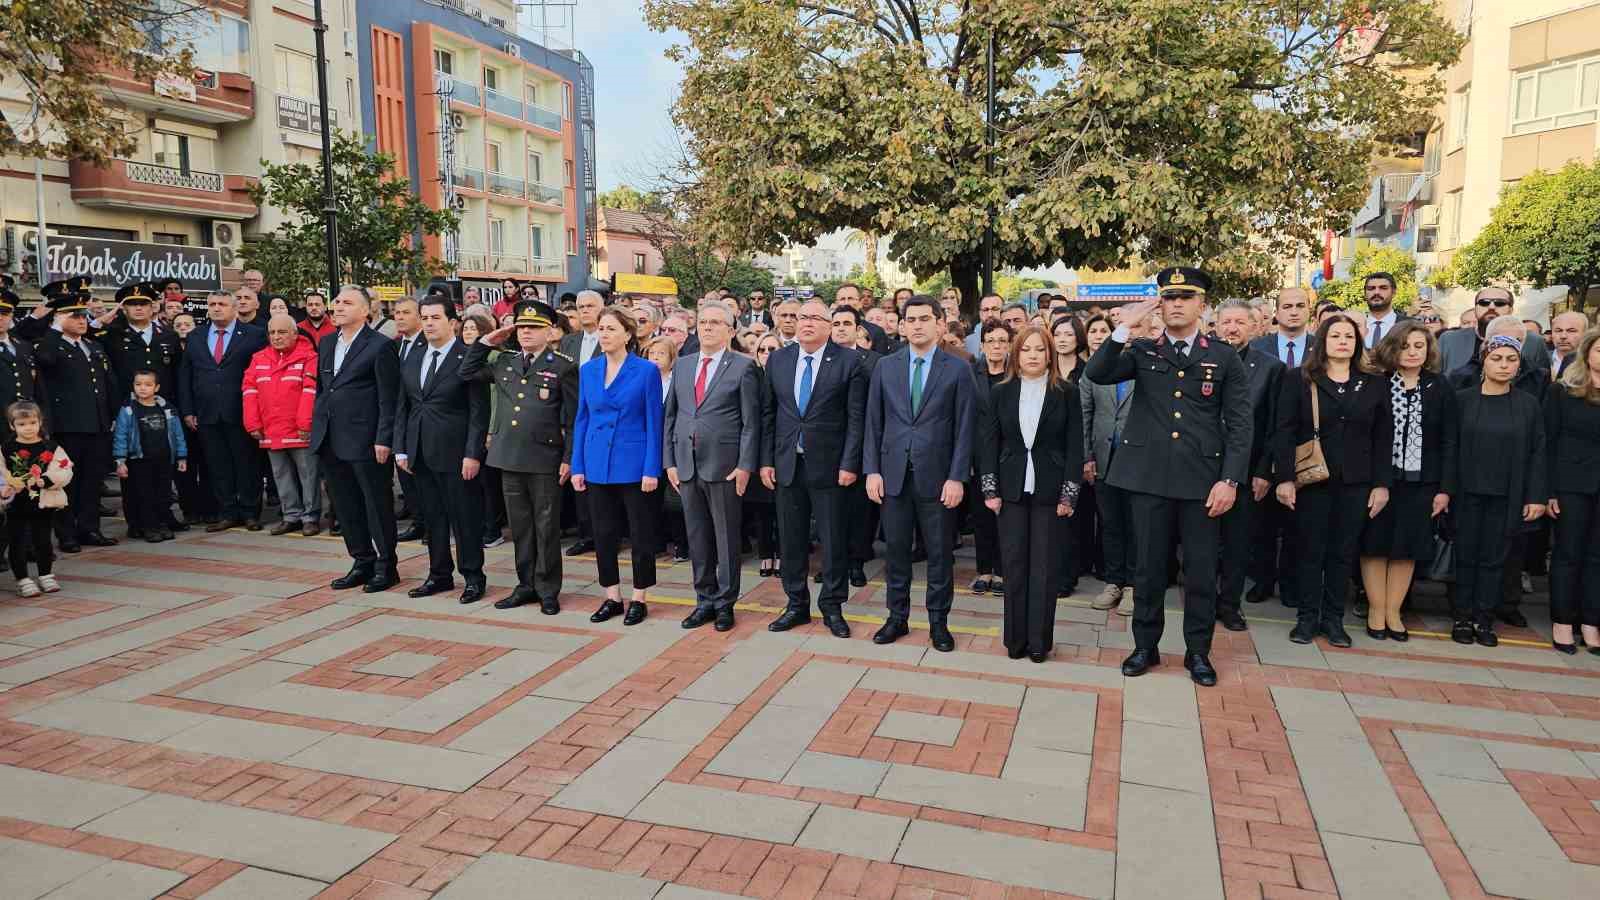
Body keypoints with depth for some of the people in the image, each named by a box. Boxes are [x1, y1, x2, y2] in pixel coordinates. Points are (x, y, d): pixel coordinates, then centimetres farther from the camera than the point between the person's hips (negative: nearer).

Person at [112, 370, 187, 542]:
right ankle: (148, 527, 8)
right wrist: (120, 461, -11)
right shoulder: (128, 410, -3)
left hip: (164, 461, 3)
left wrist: (181, 457, 9)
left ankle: (162, 525, 18)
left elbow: (177, 434, 11)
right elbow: (120, 436, -6)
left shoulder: (166, 410, 6)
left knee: (164, 494, 8)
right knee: (144, 495, 1)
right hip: (139, 462, -3)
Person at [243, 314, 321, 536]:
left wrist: (305, 424, -16)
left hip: (300, 432, -6)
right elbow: (250, 391, 9)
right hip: (270, 432, 6)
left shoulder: (308, 357, -6)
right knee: (282, 477, 12)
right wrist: (253, 424, 3)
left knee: (308, 475, 0)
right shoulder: (259, 358, 12)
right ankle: (292, 516, 21)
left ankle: (311, 517, 9)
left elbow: (311, 391, -12)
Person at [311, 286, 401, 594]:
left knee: (377, 505, 2)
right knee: (346, 506, 13)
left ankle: (386, 566, 14)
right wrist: (317, 427, 12)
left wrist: (383, 439, -14)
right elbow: (320, 389, 19)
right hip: (330, 440, 7)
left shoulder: (381, 346, -8)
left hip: (365, 440, -7)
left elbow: (388, 398, -10)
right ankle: (363, 562, 25)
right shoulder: (327, 343, 14)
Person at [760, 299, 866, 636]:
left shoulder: (849, 361, -4)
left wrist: (849, 464, -11)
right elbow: (768, 413, 8)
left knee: (834, 540, 5)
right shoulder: (777, 360, 6)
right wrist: (766, 460, 4)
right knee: (790, 539, 11)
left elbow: (856, 417, -6)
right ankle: (796, 604, 25)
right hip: (787, 465, 3)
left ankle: (832, 607, 20)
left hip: (829, 465, -3)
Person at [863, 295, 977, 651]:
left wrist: (957, 477, -9)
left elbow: (965, 428, -3)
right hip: (893, 474, 2)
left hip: (937, 476, -2)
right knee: (896, 551, 10)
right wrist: (872, 470, -1)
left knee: (940, 554, 7)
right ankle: (897, 618, 24)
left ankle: (938, 622, 21)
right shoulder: (885, 366, 6)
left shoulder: (958, 369, -1)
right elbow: (873, 422, 6)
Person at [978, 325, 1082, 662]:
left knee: (1044, 567, 3)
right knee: (1014, 565, 5)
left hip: (1049, 491, -1)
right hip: (1012, 490, 2)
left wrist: (1068, 494, -7)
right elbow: (988, 443, 4)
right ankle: (1016, 637, 14)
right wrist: (990, 490, -3)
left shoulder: (1066, 392, 0)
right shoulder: (1001, 392, 5)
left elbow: (1074, 446, -1)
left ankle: (1039, 640, 12)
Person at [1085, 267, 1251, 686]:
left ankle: (1198, 651, 22)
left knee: (1201, 569, 7)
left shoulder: (1225, 357, 4)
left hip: (1202, 479, 0)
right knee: (1149, 566, 9)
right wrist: (1125, 328, -16)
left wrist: (1230, 480, -9)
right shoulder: (1142, 352, 6)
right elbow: (1095, 374, -10)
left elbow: (1239, 424, 0)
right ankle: (1145, 645, 23)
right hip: (1150, 476, 1)